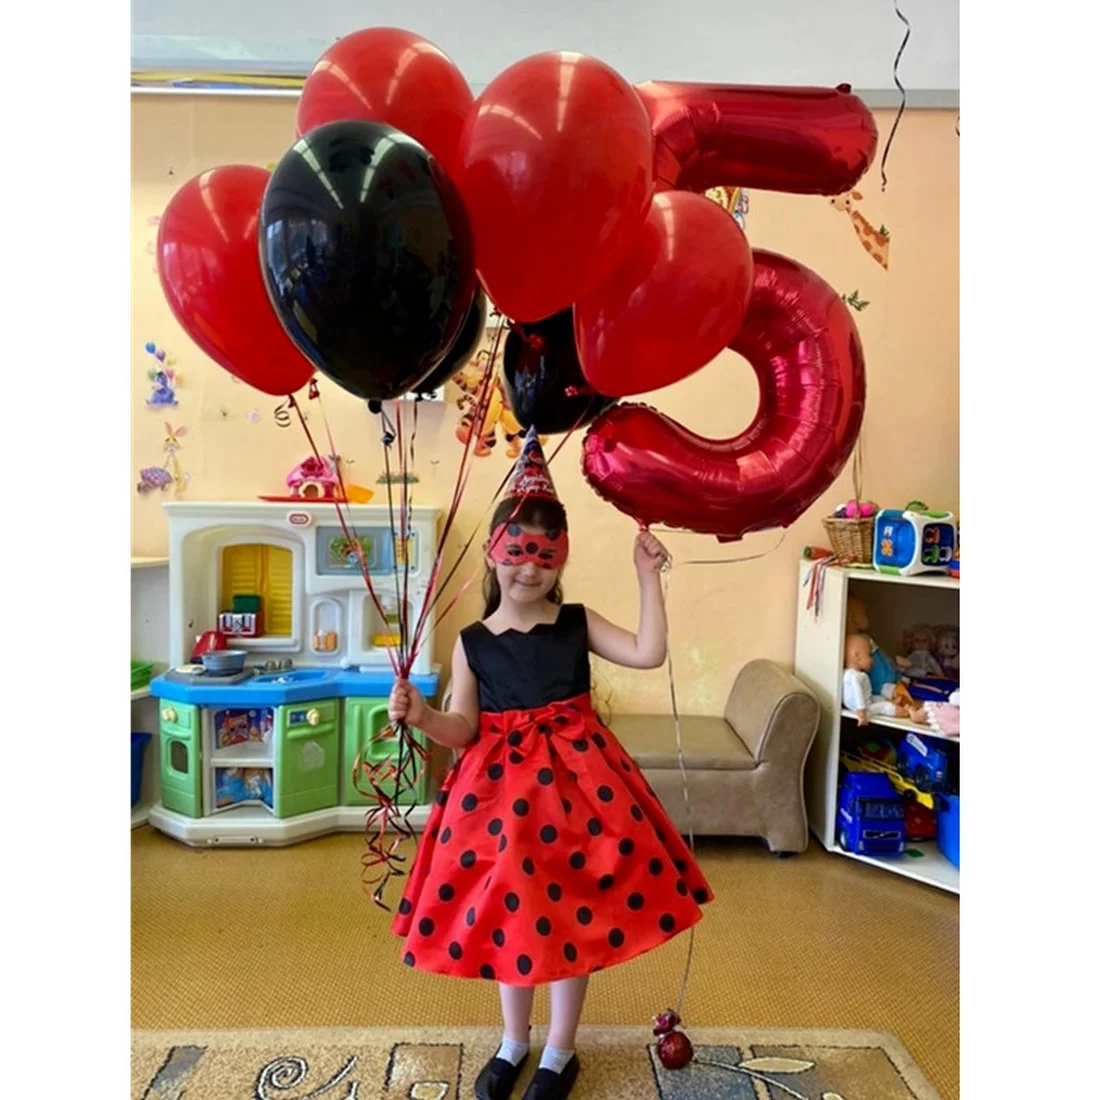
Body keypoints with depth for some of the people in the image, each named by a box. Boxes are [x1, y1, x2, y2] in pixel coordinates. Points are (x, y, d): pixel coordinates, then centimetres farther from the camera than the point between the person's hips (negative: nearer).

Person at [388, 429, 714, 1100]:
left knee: (573, 913, 9)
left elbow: (648, 653, -13)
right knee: (509, 912, 14)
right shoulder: (473, 642, -3)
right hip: (501, 784, 1)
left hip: (574, 775, 0)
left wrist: (649, 579, -14)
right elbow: (462, 729, -5)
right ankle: (514, 1043, 40)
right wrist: (420, 715, -24)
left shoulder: (577, 623, -2)